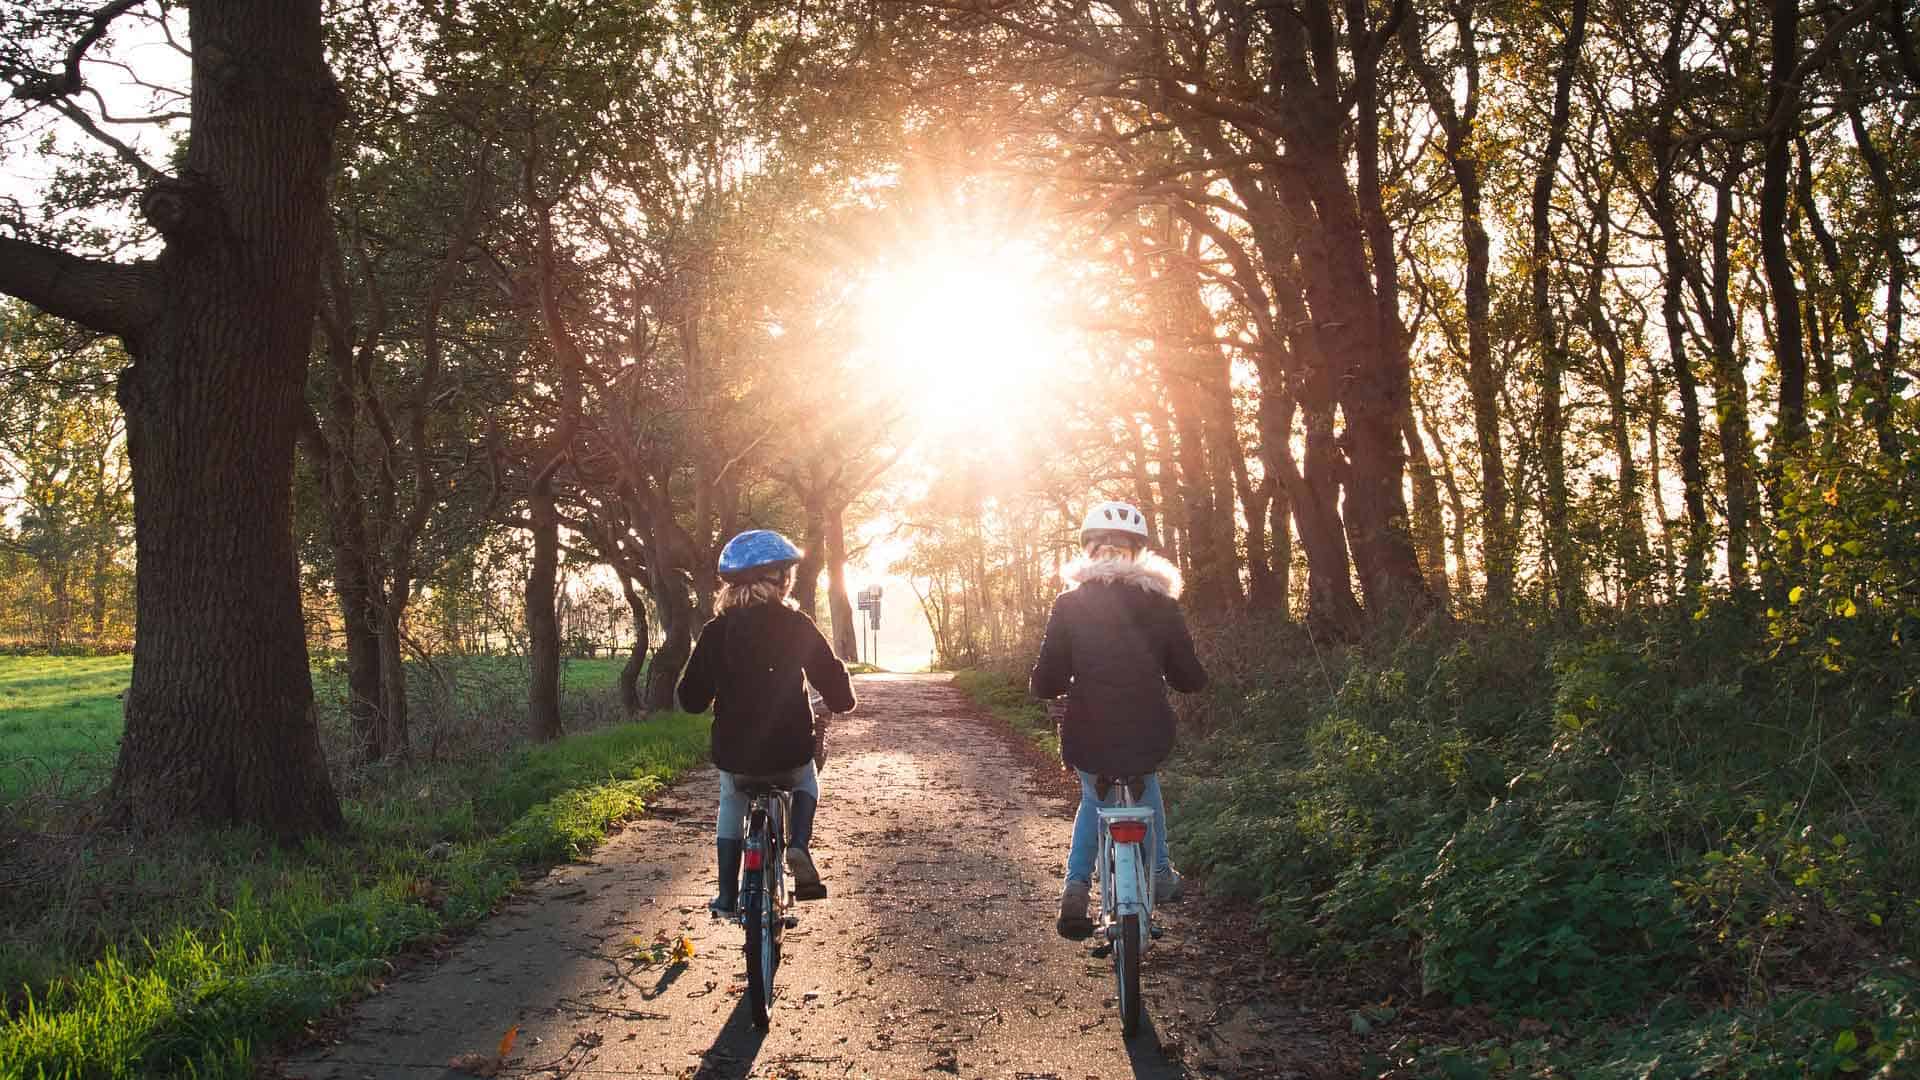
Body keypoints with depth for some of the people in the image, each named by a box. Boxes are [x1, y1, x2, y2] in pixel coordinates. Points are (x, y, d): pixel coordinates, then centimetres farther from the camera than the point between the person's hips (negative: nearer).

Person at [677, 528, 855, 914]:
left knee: (731, 803, 32)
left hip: (734, 756, 1)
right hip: (790, 753, -1)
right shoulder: (796, 625, -7)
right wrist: (841, 700, 16)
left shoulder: (716, 632, -2)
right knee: (806, 781, 32)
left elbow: (691, 699, 2)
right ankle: (799, 845, 5)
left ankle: (727, 894, 24)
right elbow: (834, 683, -8)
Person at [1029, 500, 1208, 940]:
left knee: (1094, 797, 30)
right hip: (1149, 739, 1)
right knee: (1146, 784, 36)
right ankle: (1160, 875, 37)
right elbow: (1191, 678, 4)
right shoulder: (1161, 605, -1)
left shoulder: (1069, 605, -4)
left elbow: (1045, 683, -6)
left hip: (1087, 741, -1)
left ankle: (1076, 888, 13)